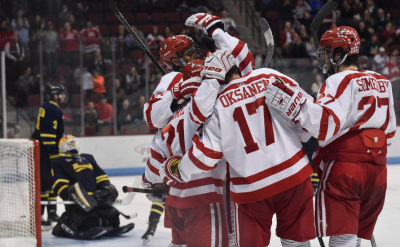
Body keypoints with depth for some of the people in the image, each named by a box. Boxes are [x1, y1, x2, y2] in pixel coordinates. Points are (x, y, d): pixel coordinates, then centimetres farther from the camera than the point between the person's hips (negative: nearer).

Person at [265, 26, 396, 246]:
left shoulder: (341, 81, -9)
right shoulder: (382, 82, 15)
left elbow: (326, 124, -26)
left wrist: (293, 104, -31)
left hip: (344, 169, -8)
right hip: (377, 170, 8)